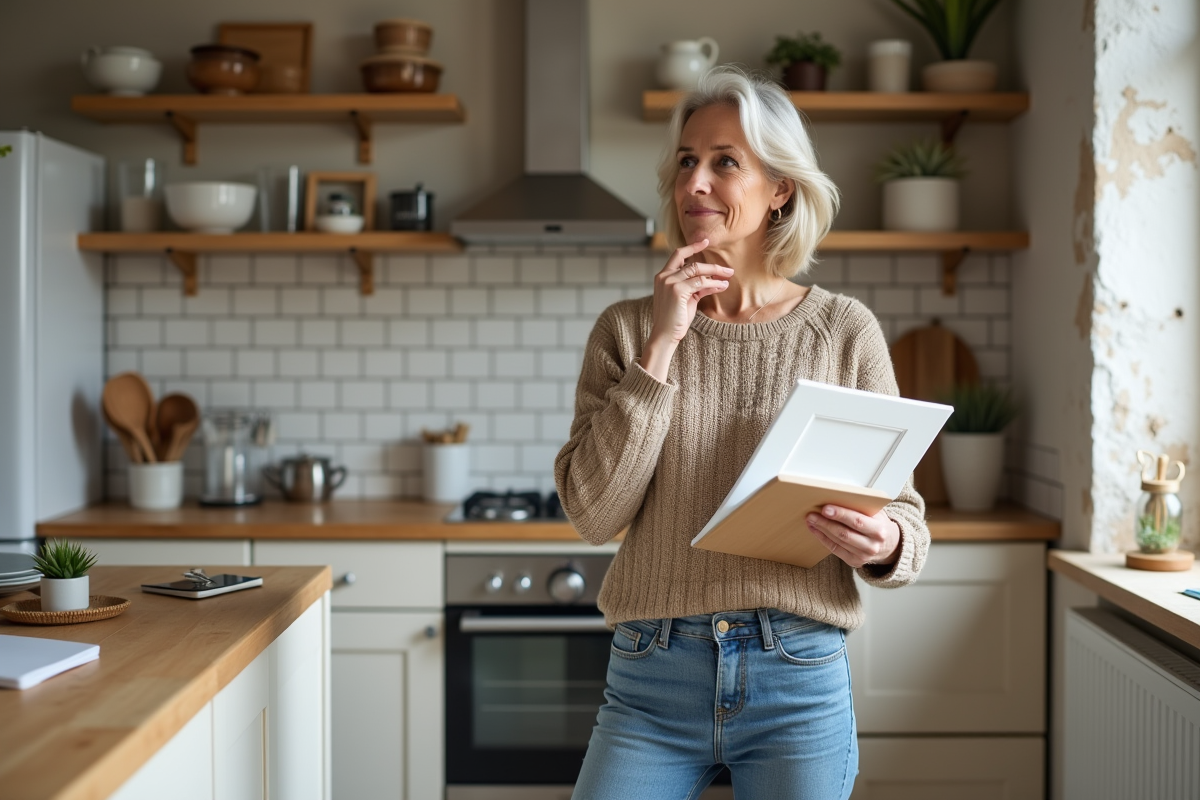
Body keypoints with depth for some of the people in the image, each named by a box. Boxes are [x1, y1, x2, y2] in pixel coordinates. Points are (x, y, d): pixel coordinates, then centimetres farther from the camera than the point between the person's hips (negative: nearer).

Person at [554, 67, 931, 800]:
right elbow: (593, 512, -7)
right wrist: (661, 346, -11)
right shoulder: (627, 330, 3)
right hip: (651, 682, 1)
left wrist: (884, 545, -19)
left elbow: (903, 510, 3)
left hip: (797, 683, 0)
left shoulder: (846, 332, 0)